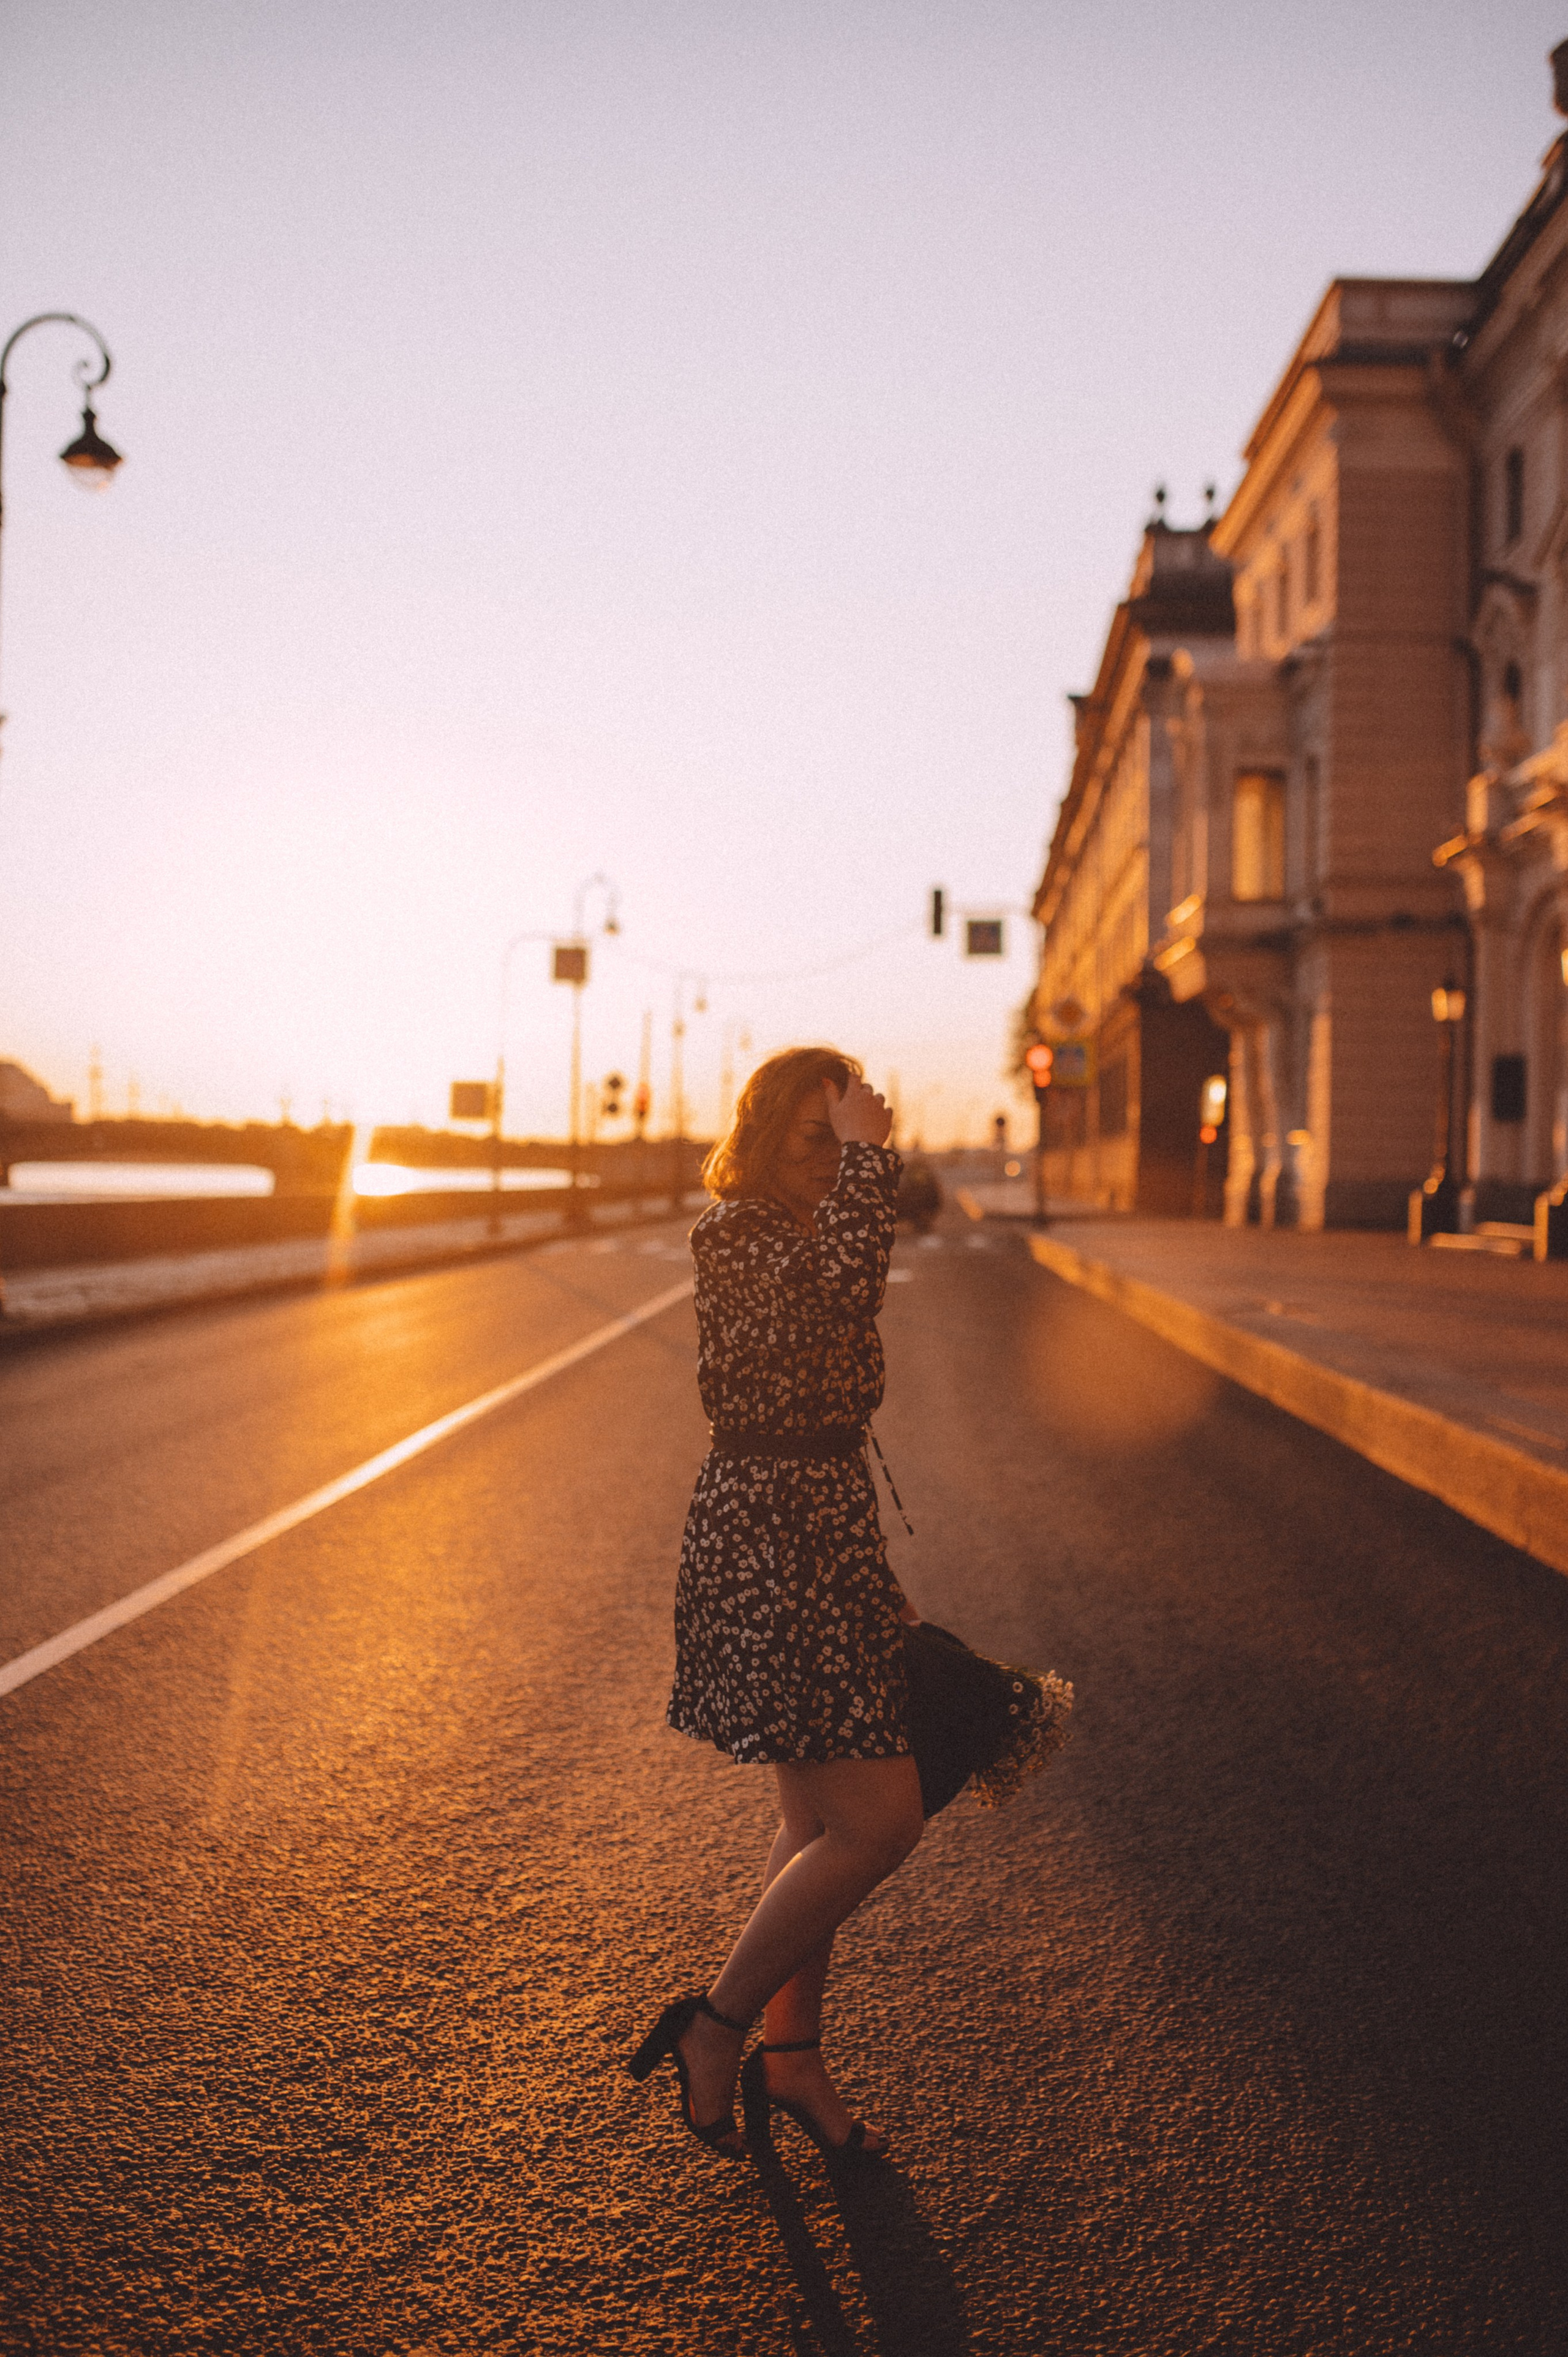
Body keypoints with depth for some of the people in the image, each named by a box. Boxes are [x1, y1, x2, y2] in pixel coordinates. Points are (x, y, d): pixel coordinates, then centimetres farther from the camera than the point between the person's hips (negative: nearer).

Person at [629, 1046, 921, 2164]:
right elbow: (838, 1284, -36)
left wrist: (874, 1575, 23)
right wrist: (866, 1156, -24)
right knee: (878, 1821, -8)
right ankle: (717, 2024, 10)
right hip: (765, 1538, -10)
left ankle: (793, 2055, 32)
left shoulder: (803, 1233, 15)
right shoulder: (732, 1231, -13)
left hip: (824, 1530, 10)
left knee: (821, 1820, 17)